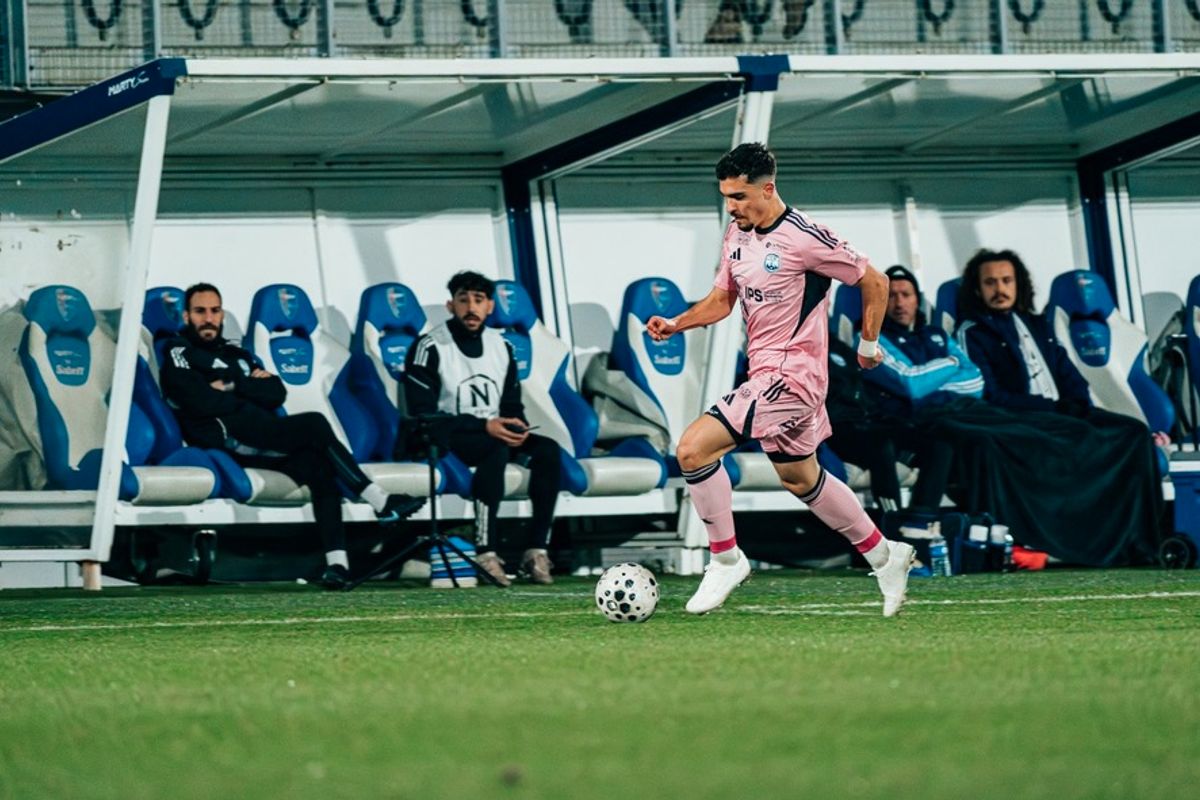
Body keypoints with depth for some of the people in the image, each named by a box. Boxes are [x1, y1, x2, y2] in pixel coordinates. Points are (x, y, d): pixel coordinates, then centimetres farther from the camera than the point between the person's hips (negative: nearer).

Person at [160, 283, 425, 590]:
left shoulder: (236, 355, 30)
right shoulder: (179, 354, 11)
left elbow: (277, 394, 13)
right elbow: (204, 403, -8)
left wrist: (233, 386, 0)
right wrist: (251, 390, 5)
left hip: (262, 442, 6)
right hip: (225, 439, -6)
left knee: (319, 466, -25)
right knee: (314, 424, -24)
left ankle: (337, 562, -36)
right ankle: (380, 502, -24)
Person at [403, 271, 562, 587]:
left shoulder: (501, 346, 11)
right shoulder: (430, 348, -9)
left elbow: (512, 404, 17)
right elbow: (422, 414, -15)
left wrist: (517, 426, -9)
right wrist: (484, 427, -21)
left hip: (493, 434, 6)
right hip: (443, 442, -6)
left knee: (548, 449, -19)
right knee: (496, 448, -36)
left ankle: (537, 550, -21)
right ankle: (485, 552, -40)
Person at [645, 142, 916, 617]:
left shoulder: (804, 239, -16)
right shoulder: (736, 236, 7)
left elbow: (874, 282, -6)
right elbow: (721, 300, 15)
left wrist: (868, 343, 1)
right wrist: (676, 325, -3)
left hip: (790, 375, -9)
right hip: (765, 373, 9)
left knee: (694, 449, -18)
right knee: (801, 480, 21)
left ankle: (725, 559, -4)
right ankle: (883, 556, 35)